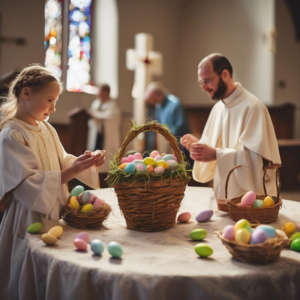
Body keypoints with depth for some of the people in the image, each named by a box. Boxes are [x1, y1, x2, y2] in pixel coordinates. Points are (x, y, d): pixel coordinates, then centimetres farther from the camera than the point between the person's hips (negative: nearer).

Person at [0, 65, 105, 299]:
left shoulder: (47, 129, 7)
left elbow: (62, 162, 11)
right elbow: (27, 184, -24)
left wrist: (89, 162, -8)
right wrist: (71, 171, -30)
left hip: (54, 214, 7)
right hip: (30, 220, -7)